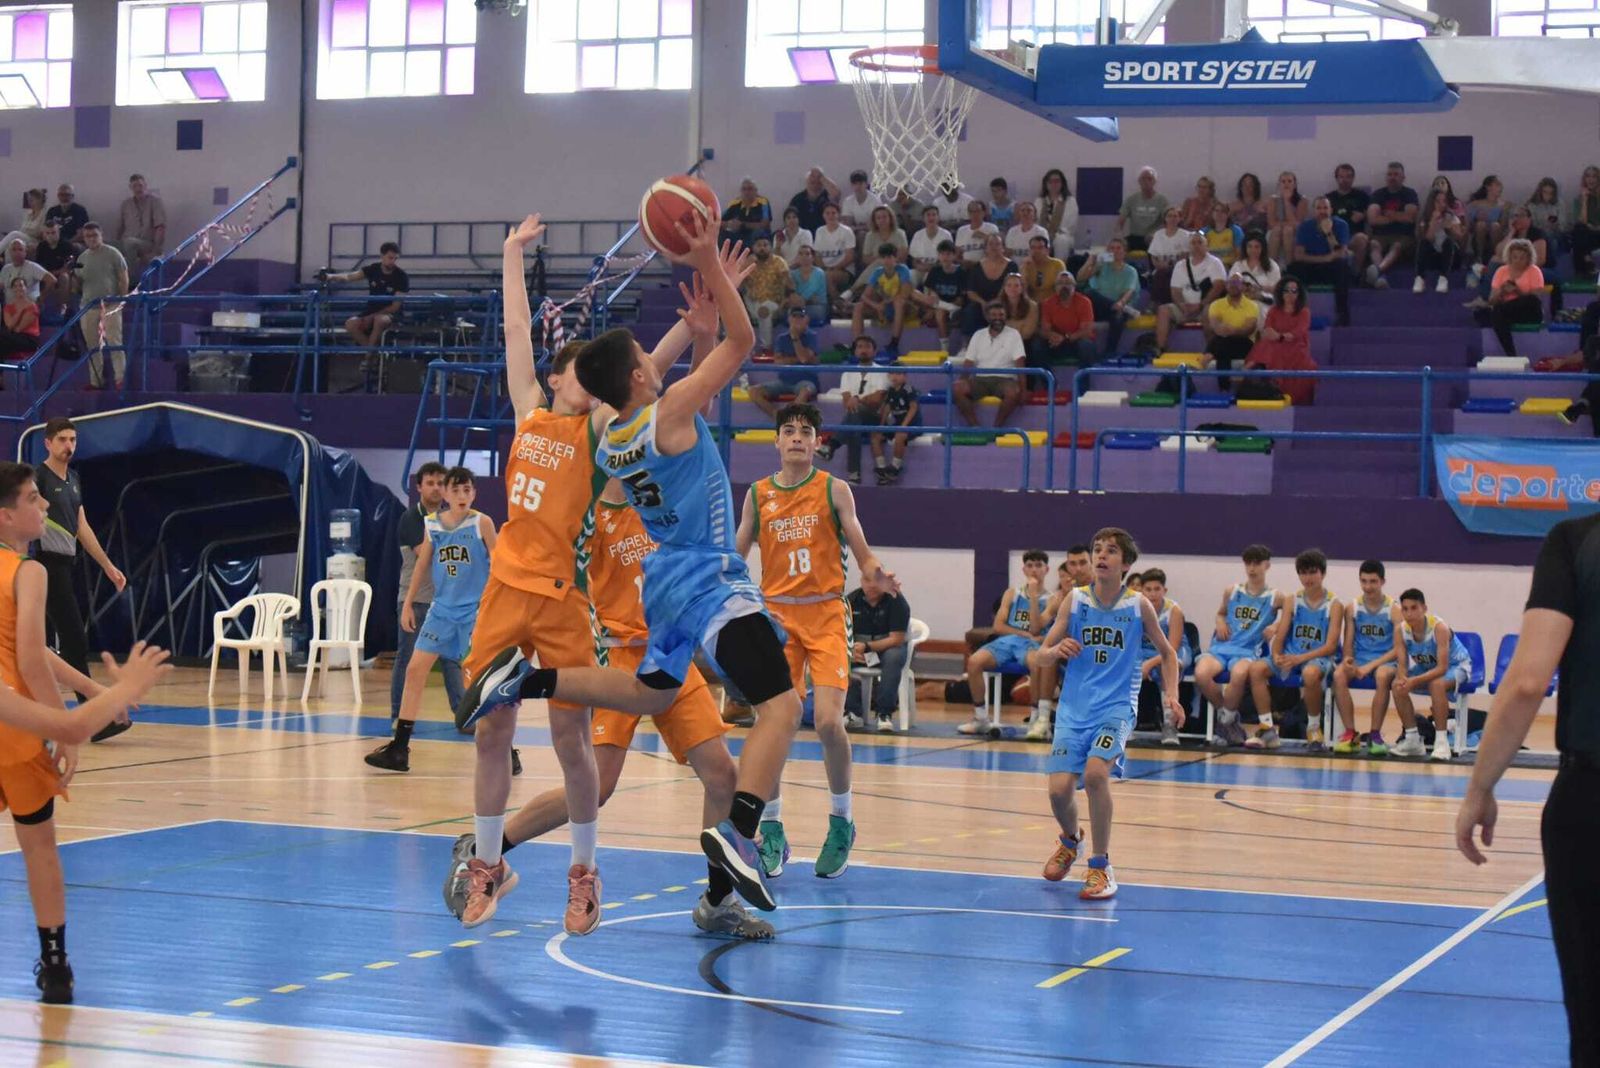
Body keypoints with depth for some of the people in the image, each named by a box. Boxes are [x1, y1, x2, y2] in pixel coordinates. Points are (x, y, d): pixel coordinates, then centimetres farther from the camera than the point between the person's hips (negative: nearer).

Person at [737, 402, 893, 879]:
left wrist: (877, 574, -22)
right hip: (776, 615, 2)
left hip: (825, 613, -2)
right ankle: (772, 831, 11)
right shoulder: (758, 494, 8)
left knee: (829, 722, -13)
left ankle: (841, 822, 7)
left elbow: (863, 554, -1)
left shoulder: (834, 490, 1)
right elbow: (736, 558, 15)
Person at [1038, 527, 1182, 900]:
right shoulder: (1075, 600, 3)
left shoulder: (1138, 604, 0)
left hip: (1117, 707, -2)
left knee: (1095, 773, -27)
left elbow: (1167, 652, 12)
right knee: (1059, 788, -10)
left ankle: (1101, 867, -10)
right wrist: (1056, 650, -18)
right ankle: (1070, 841, 28)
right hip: (1074, 708, 2)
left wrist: (1171, 696, -2)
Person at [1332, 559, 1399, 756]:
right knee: (1338, 675, -30)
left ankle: (1375, 735, -26)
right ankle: (1350, 734, -23)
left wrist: (1370, 666, -19)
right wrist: (1348, 659, -18)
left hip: (1385, 660, -3)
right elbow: (1348, 644, 7)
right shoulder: (1353, 608, 6)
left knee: (1382, 675, -38)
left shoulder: (1394, 610, -4)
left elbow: (1398, 649, -10)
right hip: (1359, 659, 3)